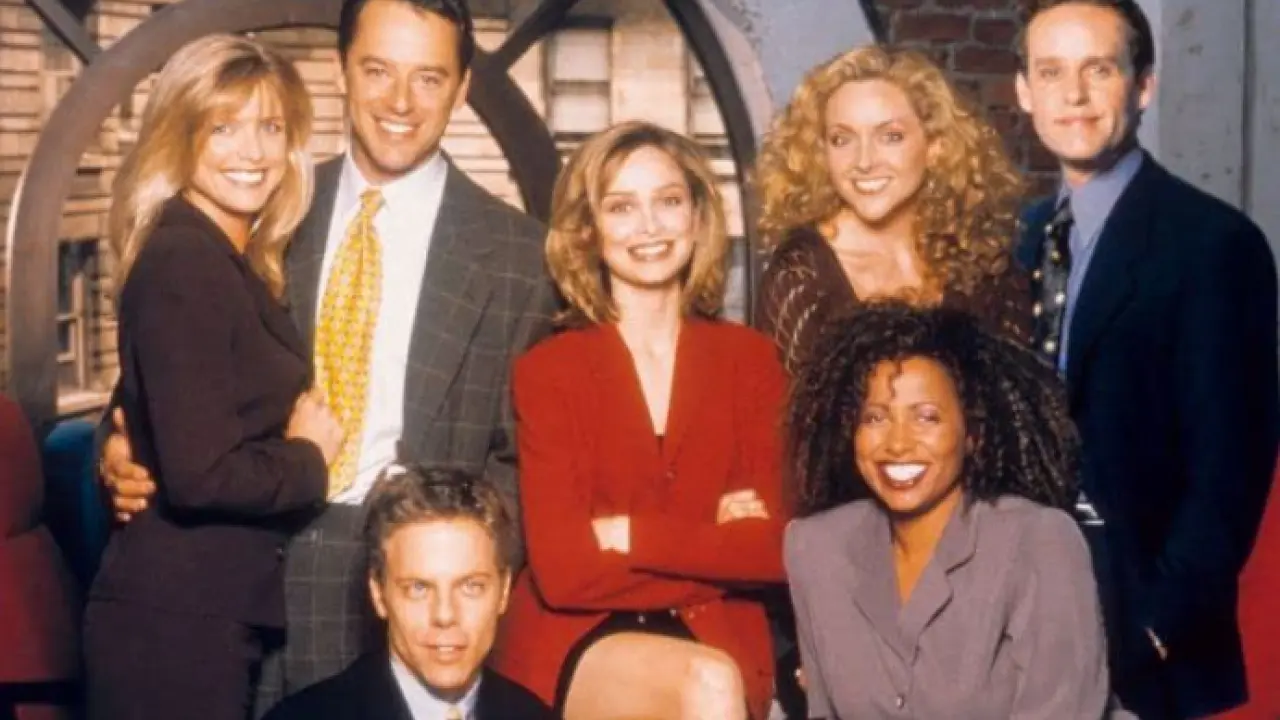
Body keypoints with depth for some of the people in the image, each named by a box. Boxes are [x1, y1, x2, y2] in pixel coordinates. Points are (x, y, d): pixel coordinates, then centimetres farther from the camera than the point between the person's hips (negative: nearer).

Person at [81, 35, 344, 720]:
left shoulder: (227, 263, 11)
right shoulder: (183, 262, -17)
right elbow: (201, 473, -24)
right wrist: (309, 459, -8)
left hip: (211, 612, 9)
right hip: (175, 620, -9)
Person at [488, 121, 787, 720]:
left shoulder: (751, 359, 6)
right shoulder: (546, 371, 0)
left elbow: (773, 549, -3)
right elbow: (562, 569, -10)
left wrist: (627, 534, -9)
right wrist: (711, 547, -7)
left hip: (718, 643, 2)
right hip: (574, 652, -2)